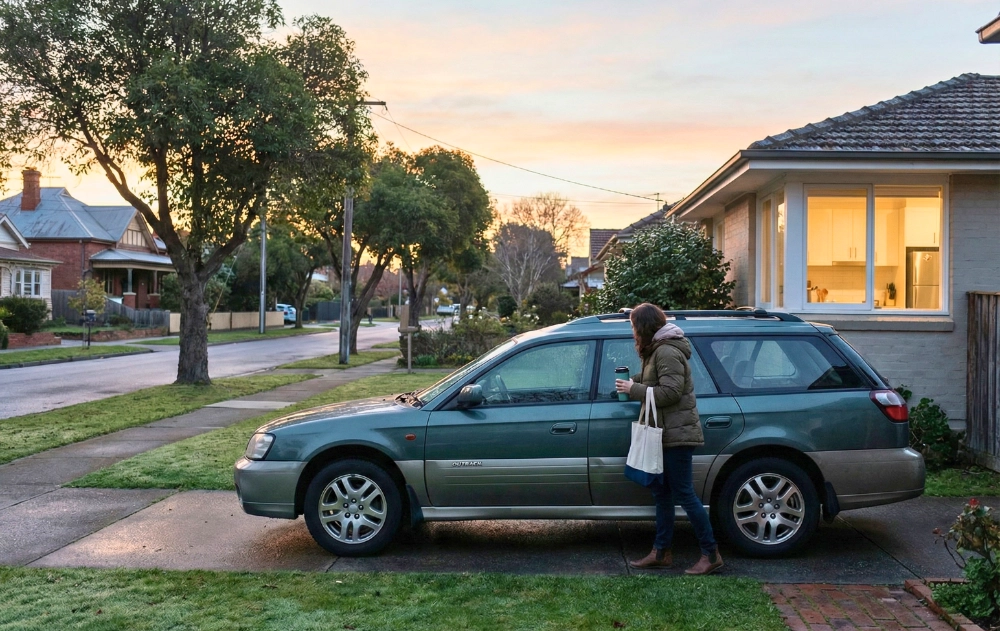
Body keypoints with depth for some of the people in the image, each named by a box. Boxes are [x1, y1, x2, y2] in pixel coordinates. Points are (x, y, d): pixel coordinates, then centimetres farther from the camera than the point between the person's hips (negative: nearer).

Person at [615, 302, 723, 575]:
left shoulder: (667, 352, -17)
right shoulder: (657, 350, 16)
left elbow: (670, 392, -24)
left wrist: (634, 389, -18)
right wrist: (633, 382, 1)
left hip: (677, 434, -11)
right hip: (665, 433, 11)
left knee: (683, 493, -7)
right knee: (662, 492, 13)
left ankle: (711, 554, 1)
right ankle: (661, 552, 21)